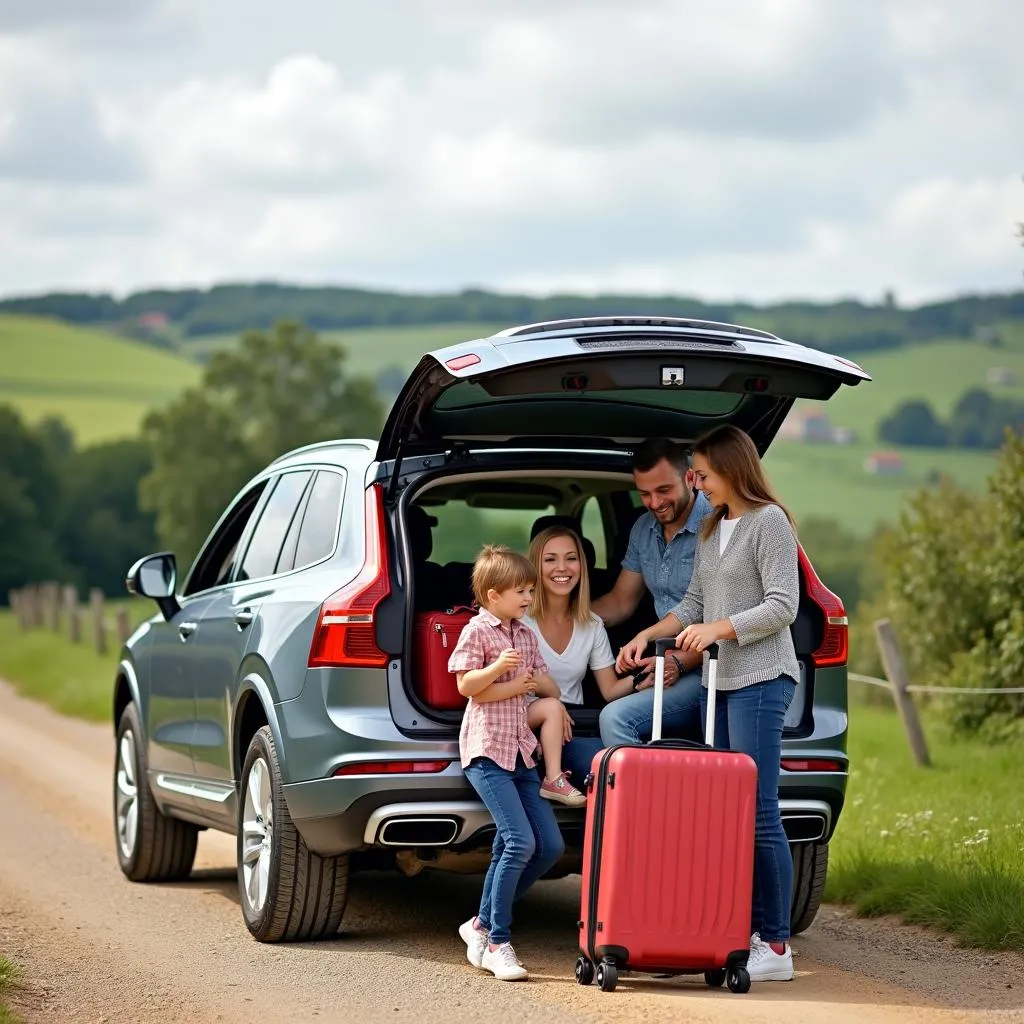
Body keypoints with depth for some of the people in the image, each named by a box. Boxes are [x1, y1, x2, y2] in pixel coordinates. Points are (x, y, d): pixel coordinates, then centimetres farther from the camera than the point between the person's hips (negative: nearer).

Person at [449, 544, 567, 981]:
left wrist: (535, 683, 4)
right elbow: (466, 685, -11)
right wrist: (500, 669, -21)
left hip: (521, 752, 8)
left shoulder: (526, 636, 16)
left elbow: (548, 687, 21)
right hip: (486, 749, -8)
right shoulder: (477, 631, -5)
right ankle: (498, 944, -11)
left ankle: (482, 924, 13)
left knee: (550, 846, 3)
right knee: (521, 841, -19)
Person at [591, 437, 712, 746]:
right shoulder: (644, 530, 14)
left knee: (616, 718, -26)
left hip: (707, 670, -8)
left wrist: (681, 662, -26)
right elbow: (621, 602, 25)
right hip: (671, 665, 8)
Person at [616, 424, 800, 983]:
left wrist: (718, 628, -19)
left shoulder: (769, 522, -7)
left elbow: (783, 606, -13)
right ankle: (748, 931, 7)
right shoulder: (711, 528, 19)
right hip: (716, 682, 9)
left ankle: (775, 946, -9)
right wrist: (648, 635, 12)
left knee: (758, 812, -11)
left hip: (759, 679, -9)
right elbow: (694, 603, 23)